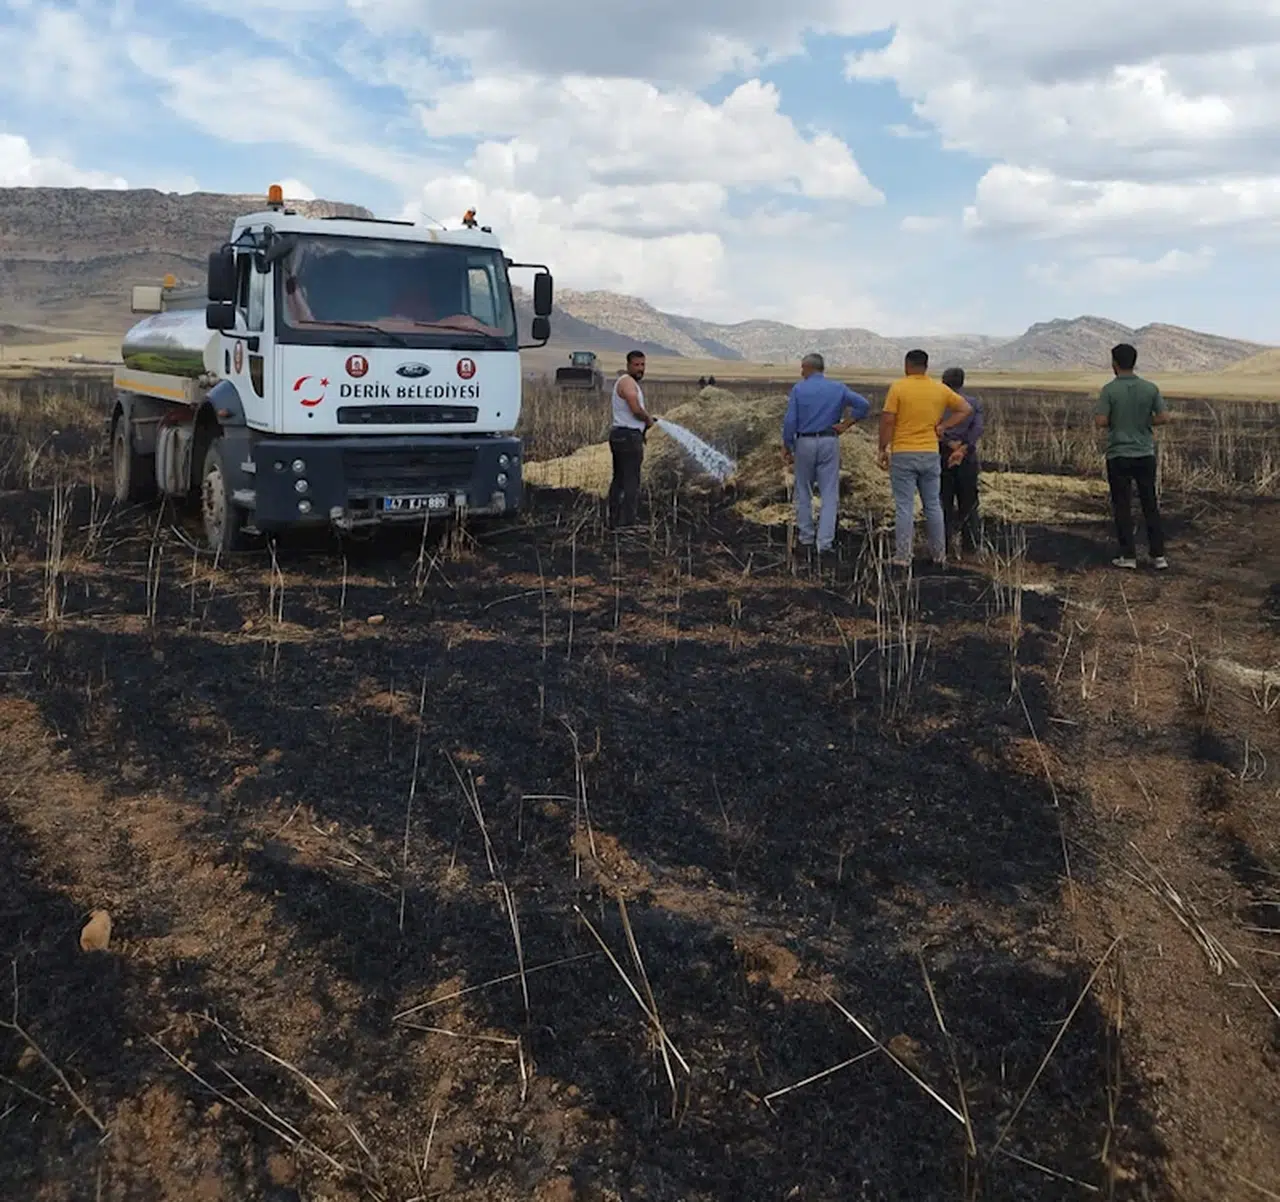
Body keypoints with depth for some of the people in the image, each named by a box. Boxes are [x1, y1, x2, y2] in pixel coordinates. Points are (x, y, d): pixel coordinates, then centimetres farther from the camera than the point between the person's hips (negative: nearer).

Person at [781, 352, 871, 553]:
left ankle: (806, 536, 21)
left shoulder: (798, 388, -3)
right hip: (829, 443, 1)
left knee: (803, 492, 14)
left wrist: (787, 446, -1)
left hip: (804, 443, -1)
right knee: (829, 494, 2)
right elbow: (863, 405, -6)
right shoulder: (838, 388, 3)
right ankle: (824, 542, -5)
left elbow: (790, 421, -9)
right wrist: (846, 424, 0)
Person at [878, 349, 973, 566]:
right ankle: (939, 554, 19)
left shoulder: (898, 387, -7)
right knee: (933, 505, 13)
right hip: (930, 454, 3)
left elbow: (887, 421, -11)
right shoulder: (939, 389, 5)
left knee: (904, 507, 0)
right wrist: (942, 426, 6)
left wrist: (883, 449, -3)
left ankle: (902, 556, 0)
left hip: (903, 455, -3)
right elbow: (966, 408, 10)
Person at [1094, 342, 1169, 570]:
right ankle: (1158, 555, 10)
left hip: (1118, 455, -3)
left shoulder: (1109, 390, -10)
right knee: (1150, 505, 10)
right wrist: (1143, 421, 13)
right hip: (1145, 455, 3)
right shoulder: (1150, 388, -1)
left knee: (1122, 506, 5)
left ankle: (1128, 556, 6)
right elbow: (1164, 417, -2)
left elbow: (1100, 422, -15)